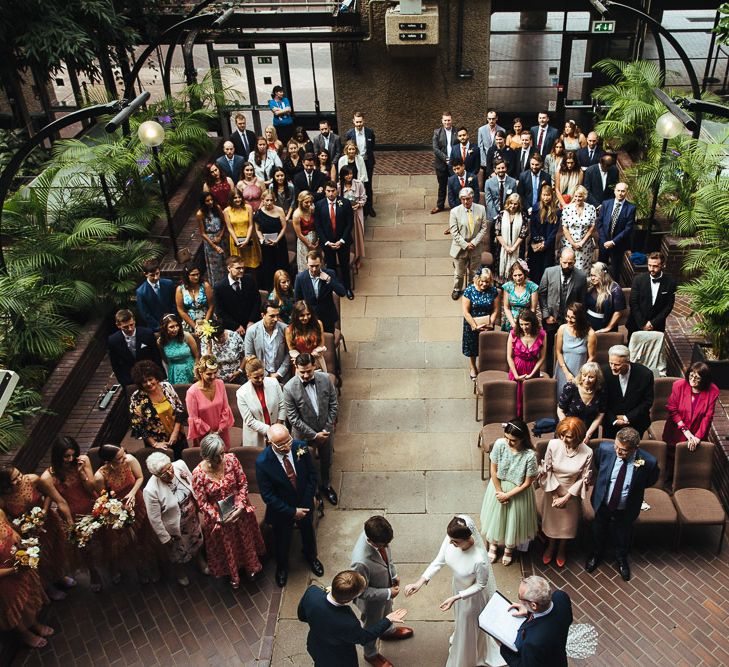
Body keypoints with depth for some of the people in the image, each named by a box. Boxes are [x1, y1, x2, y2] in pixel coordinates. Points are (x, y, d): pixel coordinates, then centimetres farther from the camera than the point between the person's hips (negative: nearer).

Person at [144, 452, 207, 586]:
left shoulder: (180, 465, -25)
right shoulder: (151, 490, -37)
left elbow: (193, 485, -4)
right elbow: (154, 519, -23)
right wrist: (165, 537, -12)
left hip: (193, 518, 4)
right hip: (175, 527, -4)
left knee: (197, 541, 32)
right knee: (178, 552, 26)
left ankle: (200, 560, 65)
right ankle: (180, 572, 59)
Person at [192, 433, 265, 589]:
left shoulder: (231, 459, -22)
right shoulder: (198, 473, -28)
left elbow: (243, 484, -10)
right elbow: (202, 503, -17)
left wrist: (241, 505, -21)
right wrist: (220, 518, -24)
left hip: (239, 510, 2)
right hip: (217, 516, -2)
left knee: (245, 540, 26)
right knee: (227, 547, 23)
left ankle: (251, 566, 57)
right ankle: (233, 575, 53)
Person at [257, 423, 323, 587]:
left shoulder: (301, 447, -23)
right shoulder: (262, 462, -31)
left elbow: (312, 475, -10)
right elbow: (268, 496, -22)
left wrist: (306, 504, -14)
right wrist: (292, 512, -20)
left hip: (304, 505, 3)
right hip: (282, 510, -2)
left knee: (308, 533, 29)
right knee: (282, 541, 24)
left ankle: (311, 557, 61)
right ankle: (282, 566, 56)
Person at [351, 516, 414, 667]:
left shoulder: (378, 536, -28)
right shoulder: (361, 562, -48)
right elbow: (361, 591, -30)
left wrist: (394, 574, 1)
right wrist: (388, 593, -25)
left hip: (386, 587, 6)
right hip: (372, 600, -6)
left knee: (387, 612, 36)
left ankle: (388, 631, 69)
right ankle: (371, 654, 56)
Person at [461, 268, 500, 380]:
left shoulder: (493, 291, -10)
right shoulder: (469, 291, -17)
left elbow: (495, 310, -6)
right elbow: (466, 312, -17)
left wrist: (490, 324, -16)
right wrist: (475, 326, -19)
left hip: (487, 325, 1)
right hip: (472, 324, -1)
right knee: (472, 347, 16)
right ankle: (472, 368, 39)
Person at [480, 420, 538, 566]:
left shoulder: (530, 455, -31)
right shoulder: (499, 444, -24)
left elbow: (527, 482, -19)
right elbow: (493, 470, -11)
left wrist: (508, 495, -16)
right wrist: (499, 492, -10)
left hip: (518, 492, -2)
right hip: (498, 486, 2)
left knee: (513, 520, 19)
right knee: (495, 516, 22)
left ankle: (509, 548, 50)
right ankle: (493, 544, 51)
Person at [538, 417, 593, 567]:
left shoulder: (587, 453, -25)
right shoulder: (553, 445, -24)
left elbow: (584, 479, -15)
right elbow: (546, 470, -12)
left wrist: (566, 497, -15)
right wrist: (554, 494, -13)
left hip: (572, 494, -1)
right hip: (552, 491, 1)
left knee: (567, 523, 21)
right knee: (551, 520, 22)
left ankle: (562, 549, 51)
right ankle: (551, 546, 52)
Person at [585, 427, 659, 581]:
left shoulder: (648, 462, -32)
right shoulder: (604, 449, -28)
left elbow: (651, 481, -5)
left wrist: (633, 487, -5)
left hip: (626, 510, -1)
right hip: (603, 504, 1)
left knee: (623, 536, 28)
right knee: (599, 532, 29)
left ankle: (621, 559, 59)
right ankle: (596, 554, 60)